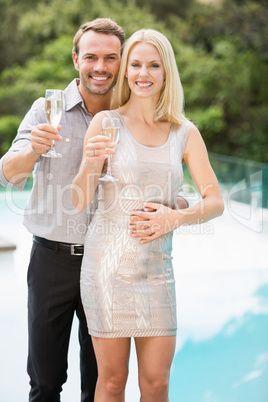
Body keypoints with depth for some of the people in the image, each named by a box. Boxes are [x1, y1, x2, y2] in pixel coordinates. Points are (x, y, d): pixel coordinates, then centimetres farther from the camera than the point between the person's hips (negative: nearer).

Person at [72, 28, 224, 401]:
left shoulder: (185, 132, 5)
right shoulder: (105, 122, -1)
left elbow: (216, 202, 5)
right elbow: (79, 201, -2)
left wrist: (176, 217, -14)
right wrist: (91, 164, -22)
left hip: (157, 268, 2)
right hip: (108, 262, -2)